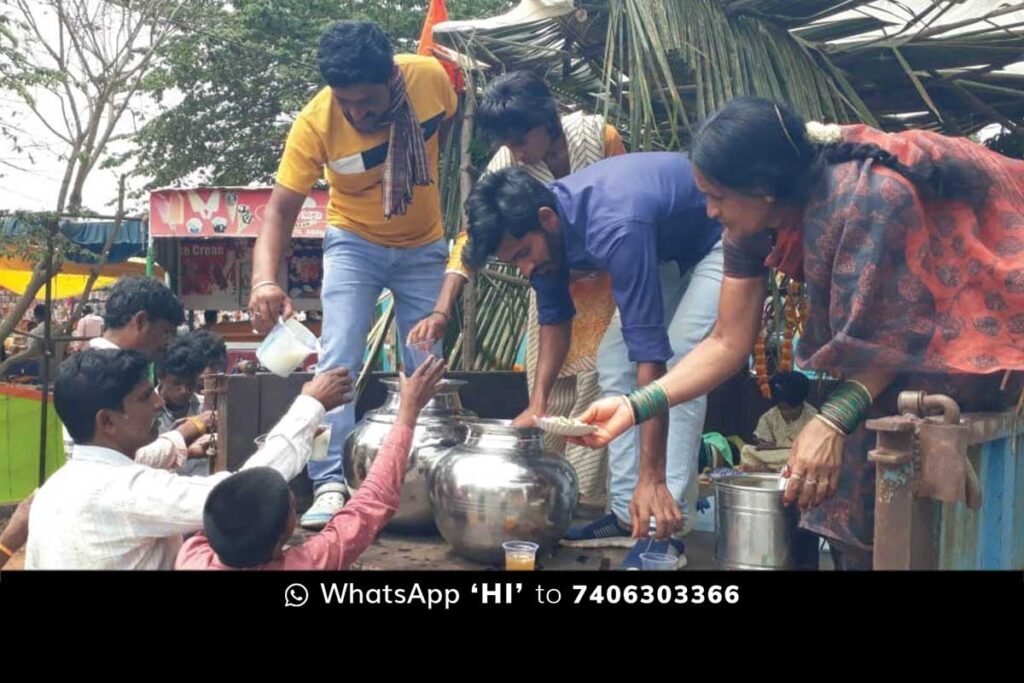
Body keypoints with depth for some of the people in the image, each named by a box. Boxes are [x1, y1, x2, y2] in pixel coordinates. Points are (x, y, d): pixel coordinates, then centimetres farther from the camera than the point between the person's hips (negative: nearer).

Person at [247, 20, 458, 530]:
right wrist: (265, 280, -45)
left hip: (425, 247, 2)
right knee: (339, 361, -16)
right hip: (355, 244, -2)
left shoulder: (430, 77, -23)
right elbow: (281, 208, -28)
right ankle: (331, 485, -14)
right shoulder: (314, 123, -28)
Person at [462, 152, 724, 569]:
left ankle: (664, 529, -19)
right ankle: (627, 515, 5)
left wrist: (652, 477, -40)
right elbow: (554, 316, 2)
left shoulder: (614, 231, -40)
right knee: (613, 362, 0)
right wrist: (537, 404, -6)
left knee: (677, 361, -23)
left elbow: (650, 354, -40)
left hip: (722, 236, -8)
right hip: (668, 248, 8)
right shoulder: (541, 226, -16)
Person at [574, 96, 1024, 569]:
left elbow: (896, 338, -25)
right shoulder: (753, 222, -11)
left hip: (977, 318, -7)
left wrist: (832, 422, -35)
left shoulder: (868, 201, -34)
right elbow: (729, 342, -8)